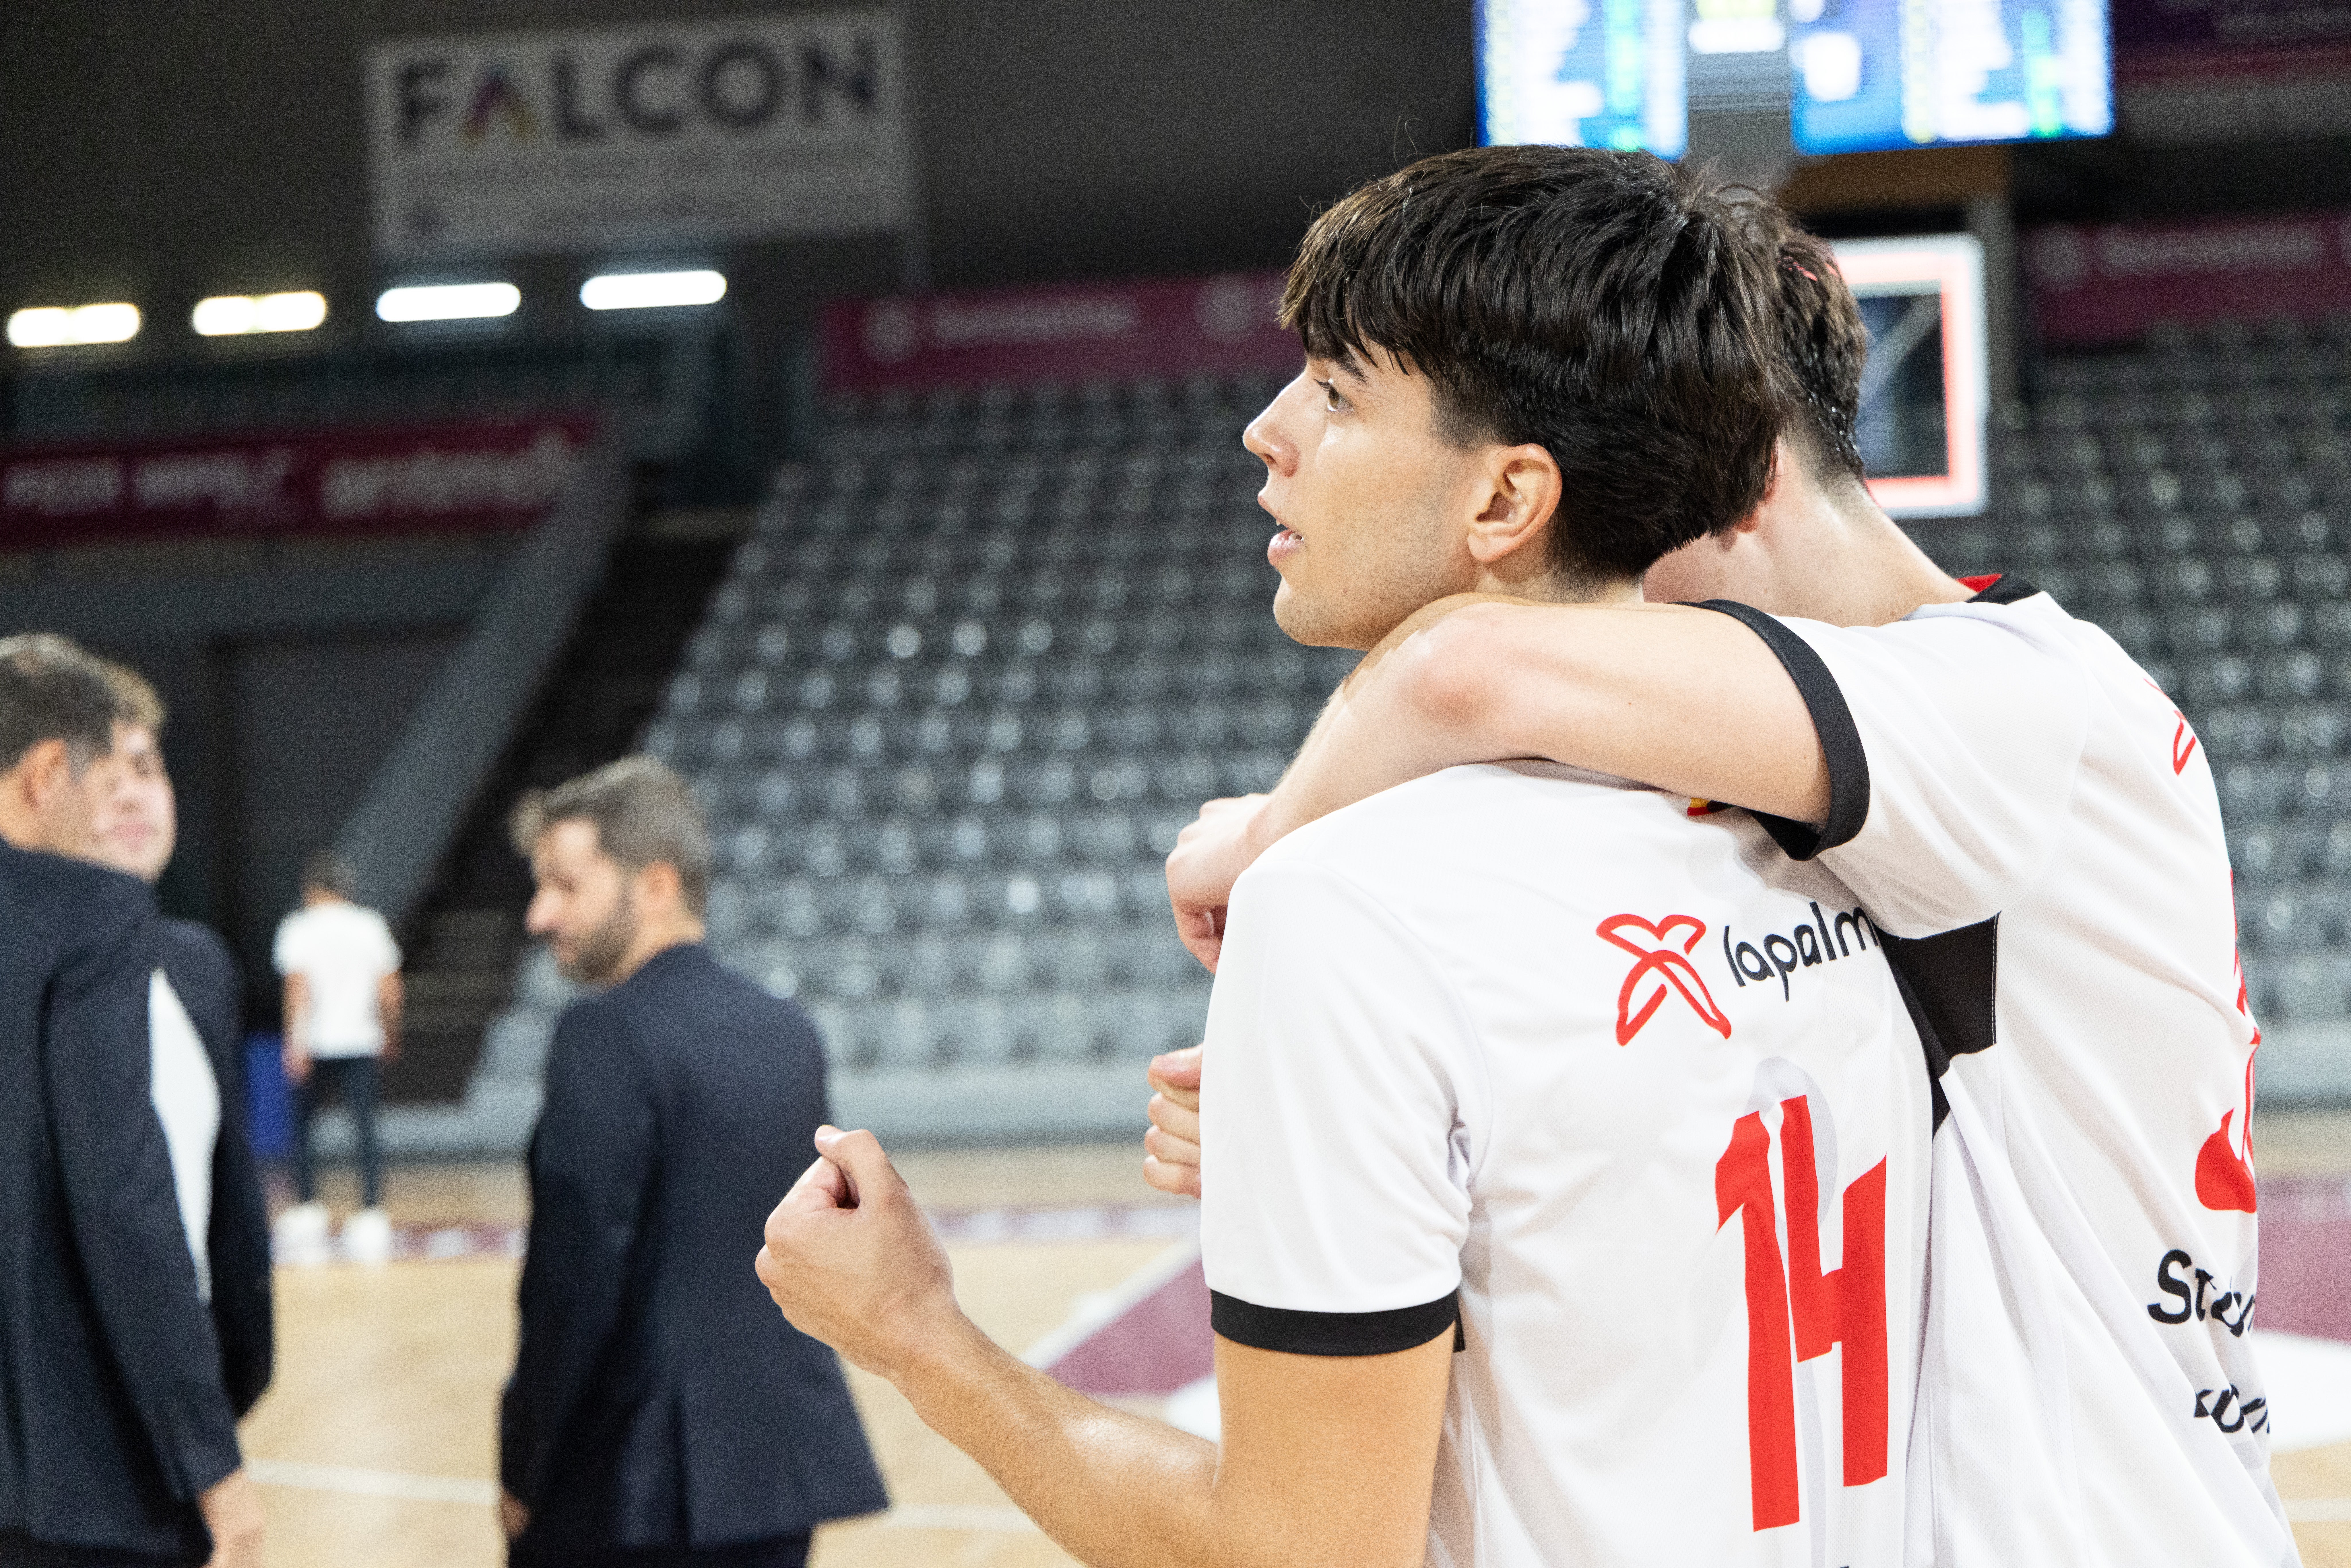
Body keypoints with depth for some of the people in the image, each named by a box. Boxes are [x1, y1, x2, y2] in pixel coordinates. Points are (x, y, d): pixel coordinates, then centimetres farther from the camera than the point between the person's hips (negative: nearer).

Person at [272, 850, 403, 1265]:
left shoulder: (299, 927, 0)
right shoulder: (371, 925, 9)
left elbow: (298, 985, -11)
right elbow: (389, 987, 9)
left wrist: (296, 1042, -15)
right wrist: (391, 1035, 22)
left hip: (316, 1043, -2)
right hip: (362, 1042, 2)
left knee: (303, 1123, 12)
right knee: (365, 1126, 0)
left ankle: (309, 1210, 9)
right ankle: (372, 1215, -9)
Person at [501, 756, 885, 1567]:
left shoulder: (608, 1035, -13)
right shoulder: (790, 1033, 11)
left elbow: (572, 1284, -16)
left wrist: (524, 1472, -8)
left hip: (636, 1488, -7)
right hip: (787, 1463, 7)